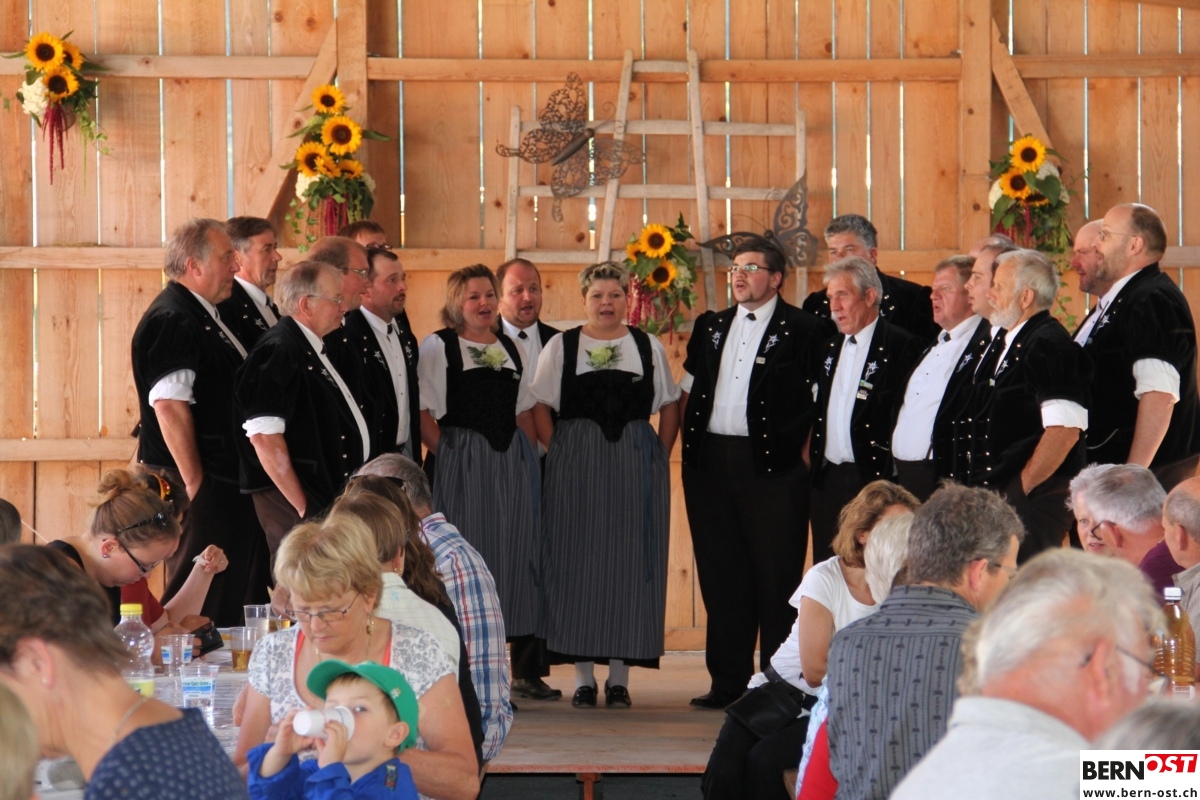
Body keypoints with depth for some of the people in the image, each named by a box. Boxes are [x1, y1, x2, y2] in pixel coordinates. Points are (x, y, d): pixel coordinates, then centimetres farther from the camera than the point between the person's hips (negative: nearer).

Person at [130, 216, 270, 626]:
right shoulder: (171, 320, -16)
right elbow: (169, 406, -23)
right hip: (201, 485, -10)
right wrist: (194, 483, -22)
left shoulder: (204, 316, 16)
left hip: (226, 482, 10)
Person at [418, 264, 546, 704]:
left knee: (519, 550, 3)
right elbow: (423, 412, -5)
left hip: (512, 461, 5)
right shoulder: (437, 346, 1)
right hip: (462, 464, -5)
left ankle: (527, 668, 8)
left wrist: (530, 456, 7)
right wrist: (448, 453, -12)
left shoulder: (511, 349, 16)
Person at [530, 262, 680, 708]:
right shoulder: (561, 348, 7)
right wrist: (558, 455, -7)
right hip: (575, 467, -1)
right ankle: (583, 677, 3)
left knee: (631, 563, 0)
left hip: (637, 466, 1)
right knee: (577, 562, -2)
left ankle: (620, 675, 6)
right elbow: (540, 408, 4)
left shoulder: (649, 348, 11)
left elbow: (670, 407, 11)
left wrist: (657, 457, 0)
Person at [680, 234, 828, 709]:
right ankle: (728, 682, 14)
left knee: (776, 576, -2)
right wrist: (690, 440, 11)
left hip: (771, 465, -5)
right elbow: (688, 391, 22)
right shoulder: (711, 327, 16)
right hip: (710, 464, 5)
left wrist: (803, 453, -10)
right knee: (721, 575, 8)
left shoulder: (801, 330, -2)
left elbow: (819, 401, -5)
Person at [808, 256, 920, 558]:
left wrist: (889, 473, -14)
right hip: (826, 479, 7)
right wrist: (811, 453, 12)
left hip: (873, 479, -7)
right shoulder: (831, 347, 15)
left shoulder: (898, 346, -9)